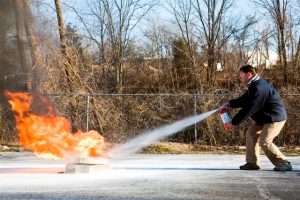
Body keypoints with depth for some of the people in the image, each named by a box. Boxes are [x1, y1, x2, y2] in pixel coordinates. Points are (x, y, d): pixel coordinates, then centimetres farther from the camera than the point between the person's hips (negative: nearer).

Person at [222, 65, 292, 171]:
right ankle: (252, 163, 13)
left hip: (275, 117, -11)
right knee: (251, 133, 9)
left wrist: (233, 123, -21)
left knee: (264, 141, -15)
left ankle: (284, 163, -3)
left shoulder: (259, 88, -27)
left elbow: (249, 109, -27)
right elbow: (244, 100, 16)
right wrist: (230, 104, -1)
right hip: (265, 118, 11)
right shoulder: (254, 86, 8)